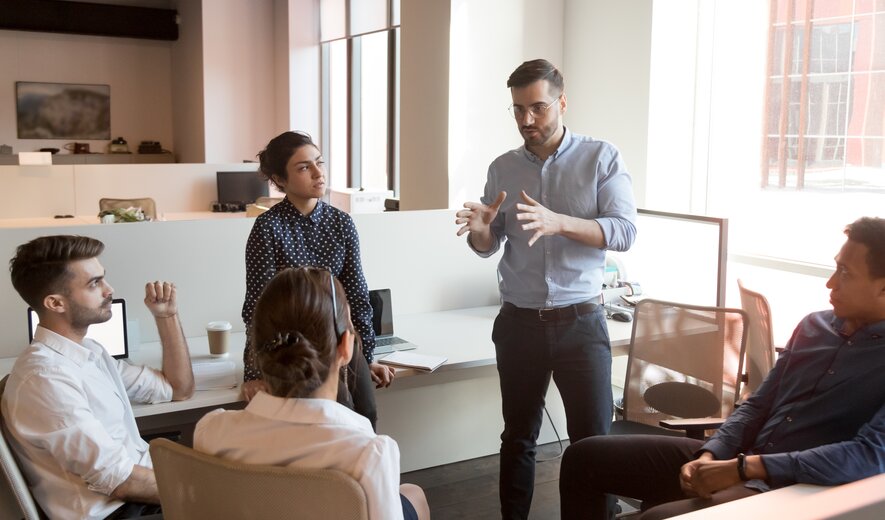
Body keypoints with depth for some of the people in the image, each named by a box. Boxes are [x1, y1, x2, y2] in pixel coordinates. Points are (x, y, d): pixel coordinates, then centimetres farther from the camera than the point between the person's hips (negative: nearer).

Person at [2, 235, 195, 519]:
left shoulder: (88, 351, 10)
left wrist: (167, 317, 5)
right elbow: (116, 479, -22)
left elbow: (178, 389, 16)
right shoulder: (45, 378, -19)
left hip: (138, 489, 8)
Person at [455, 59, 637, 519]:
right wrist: (480, 230, -16)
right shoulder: (502, 168, 6)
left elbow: (625, 231, -12)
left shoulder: (601, 158, -3)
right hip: (518, 323, 3)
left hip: (580, 323, -3)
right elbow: (488, 248, 9)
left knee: (594, 439, 1)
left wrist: (559, 222, -28)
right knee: (518, 437, 13)